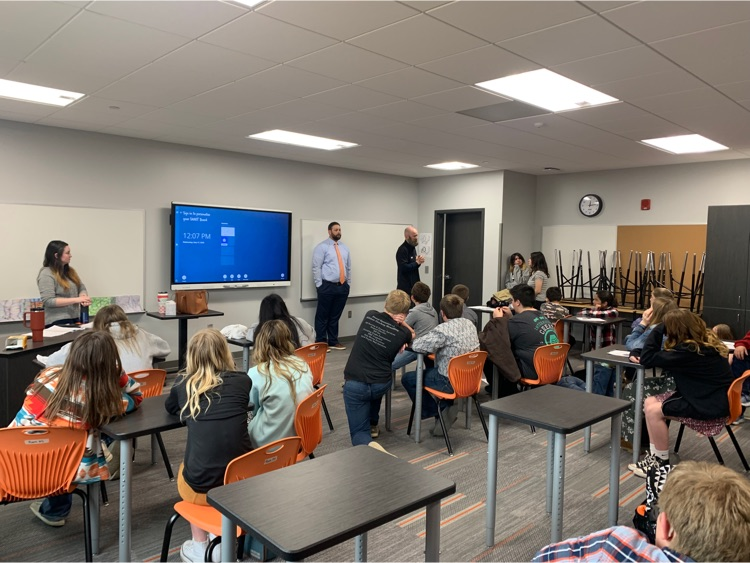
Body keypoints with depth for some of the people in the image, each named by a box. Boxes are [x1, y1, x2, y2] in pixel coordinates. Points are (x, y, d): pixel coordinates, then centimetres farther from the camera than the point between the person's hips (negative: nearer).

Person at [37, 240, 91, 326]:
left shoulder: (70, 271, 13)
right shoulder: (46, 274, -10)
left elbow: (81, 288, 13)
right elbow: (48, 301, -17)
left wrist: (83, 298, -11)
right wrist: (76, 300, -22)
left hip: (74, 319, 7)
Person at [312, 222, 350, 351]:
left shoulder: (344, 247, 14)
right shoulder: (322, 247, -5)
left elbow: (348, 267, 17)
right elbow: (316, 267, -9)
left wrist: (348, 284, 11)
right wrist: (320, 285, -13)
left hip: (342, 287, 6)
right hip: (327, 286, -5)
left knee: (336, 316, 13)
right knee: (323, 316, 1)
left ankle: (333, 342, 23)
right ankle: (321, 343, 10)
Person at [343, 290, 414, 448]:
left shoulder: (369, 316, -1)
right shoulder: (402, 333, -5)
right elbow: (412, 334, 20)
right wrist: (401, 322, 6)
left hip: (354, 384, -1)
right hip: (381, 385, 1)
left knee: (359, 432, 10)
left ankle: (368, 446, -23)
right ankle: (373, 425, 42)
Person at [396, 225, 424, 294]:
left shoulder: (412, 248, 13)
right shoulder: (402, 250, -17)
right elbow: (403, 268, -23)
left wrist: (418, 261, -2)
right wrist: (417, 263, -18)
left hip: (413, 285, 9)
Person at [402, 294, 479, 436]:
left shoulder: (443, 329, -23)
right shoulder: (469, 324, 2)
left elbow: (417, 346, -23)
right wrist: (435, 344, 9)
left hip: (452, 382, -8)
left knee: (408, 379, 9)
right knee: (429, 370, 31)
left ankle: (434, 412, 10)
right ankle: (446, 407, 20)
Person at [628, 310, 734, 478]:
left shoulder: (689, 351, -27)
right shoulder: (703, 341, 4)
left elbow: (646, 359, -24)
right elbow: (662, 357, 11)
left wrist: (659, 328, -19)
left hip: (711, 404, -10)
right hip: (710, 395, 10)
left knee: (654, 411, -16)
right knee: (649, 402, 1)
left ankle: (662, 463, 3)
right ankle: (655, 457, 6)